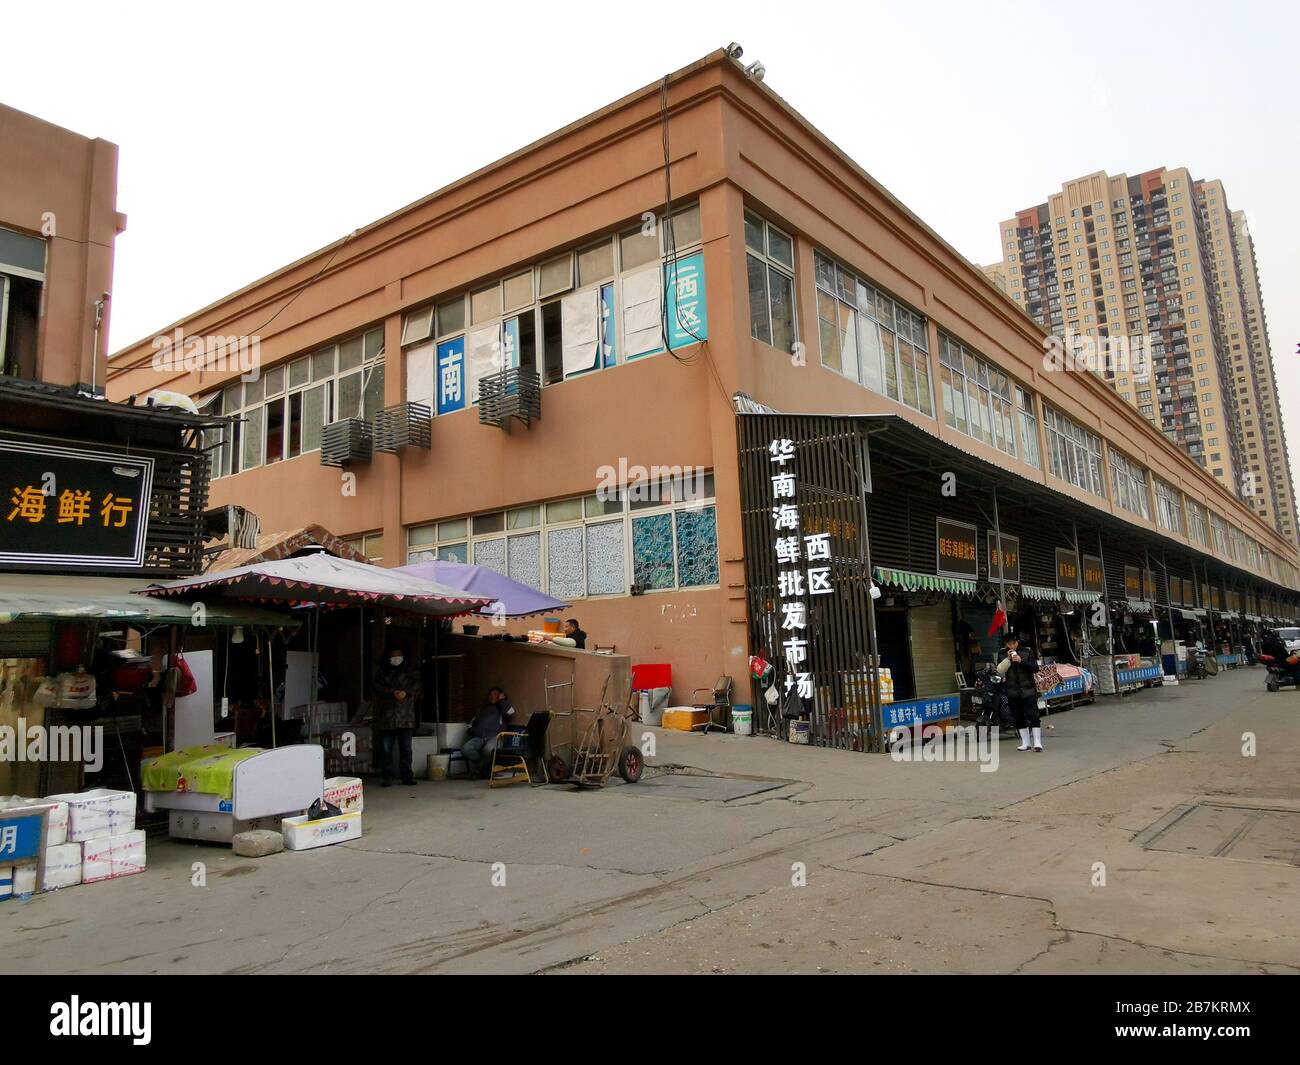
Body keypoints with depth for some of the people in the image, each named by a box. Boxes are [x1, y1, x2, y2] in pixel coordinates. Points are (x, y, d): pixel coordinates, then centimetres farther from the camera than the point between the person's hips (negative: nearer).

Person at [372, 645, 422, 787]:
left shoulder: (411, 668, 13)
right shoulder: (381, 671, 13)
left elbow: (415, 684, 1)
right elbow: (378, 687, -2)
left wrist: (405, 692, -17)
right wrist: (394, 693, -16)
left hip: (406, 715, 0)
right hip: (386, 715, 0)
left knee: (406, 748, 1)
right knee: (386, 748, 0)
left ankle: (407, 776, 7)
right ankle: (387, 777, 7)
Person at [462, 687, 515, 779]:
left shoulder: (501, 708, 23)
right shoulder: (482, 710, 35)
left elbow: (511, 713, 1)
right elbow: (472, 723, 35)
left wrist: (502, 700, 10)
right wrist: (471, 730, 13)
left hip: (494, 737, -4)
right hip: (478, 737, 4)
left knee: (488, 750, -39)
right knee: (465, 749, -29)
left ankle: (478, 769, -11)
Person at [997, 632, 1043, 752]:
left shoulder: (1027, 652, 1)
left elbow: (1035, 668, -5)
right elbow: (1000, 670, -6)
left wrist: (1021, 661, -17)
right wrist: (1008, 659, -17)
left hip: (1028, 689, -2)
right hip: (1012, 691, 2)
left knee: (1033, 715, -8)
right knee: (1019, 718, 8)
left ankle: (1037, 742, -5)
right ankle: (1025, 743, 16)